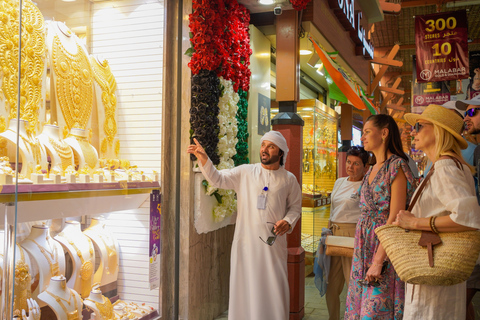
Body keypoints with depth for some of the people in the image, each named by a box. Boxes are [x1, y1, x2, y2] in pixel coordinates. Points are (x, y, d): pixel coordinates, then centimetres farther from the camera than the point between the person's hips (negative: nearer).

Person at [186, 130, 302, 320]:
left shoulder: (288, 180, 6)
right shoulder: (245, 173, 4)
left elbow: (295, 206, 13)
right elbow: (217, 179, -2)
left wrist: (288, 222, -7)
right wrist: (203, 159, -17)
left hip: (273, 242, 0)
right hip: (246, 241, 0)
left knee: (275, 289, 5)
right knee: (244, 287, 7)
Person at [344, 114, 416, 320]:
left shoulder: (396, 166, -11)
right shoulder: (372, 170, 15)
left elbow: (395, 218, -18)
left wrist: (379, 260, -21)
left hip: (385, 245, -8)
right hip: (364, 245, 8)